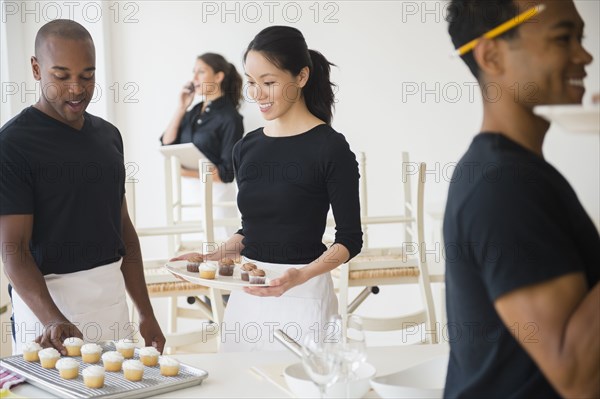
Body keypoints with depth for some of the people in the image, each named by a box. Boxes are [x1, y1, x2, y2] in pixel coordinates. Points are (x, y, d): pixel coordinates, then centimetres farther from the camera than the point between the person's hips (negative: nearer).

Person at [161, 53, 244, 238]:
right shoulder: (194, 111, 9)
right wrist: (181, 108, 1)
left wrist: (188, 172, -20)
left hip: (215, 193, -6)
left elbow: (228, 172, -13)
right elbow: (167, 143, 4)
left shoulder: (230, 117, -9)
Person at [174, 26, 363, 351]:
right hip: (245, 295, 5)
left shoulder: (330, 148, -10)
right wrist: (211, 258, 1)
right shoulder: (246, 148, 7)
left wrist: (302, 275, -22)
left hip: (301, 297, -5)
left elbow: (350, 238, -8)